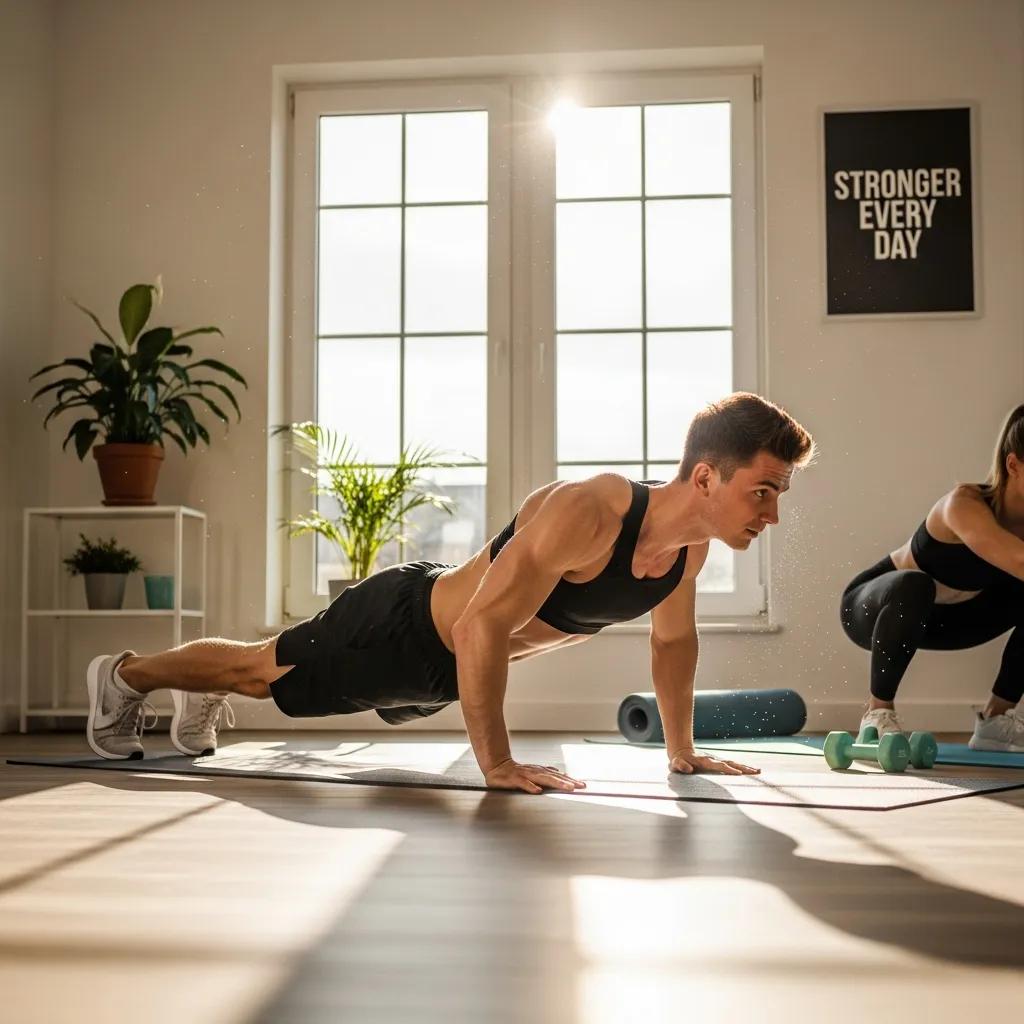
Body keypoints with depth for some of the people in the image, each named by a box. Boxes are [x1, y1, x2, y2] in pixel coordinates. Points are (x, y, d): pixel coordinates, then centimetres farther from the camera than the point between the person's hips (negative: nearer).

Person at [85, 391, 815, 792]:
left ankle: (203, 701, 59)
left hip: (446, 665, 8)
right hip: (404, 626, -7)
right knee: (264, 670, 16)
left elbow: (674, 638, 6)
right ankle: (125, 676, 42)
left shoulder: (692, 542, -14)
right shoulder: (584, 515, -40)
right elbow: (479, 629, -39)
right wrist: (496, 763, -35)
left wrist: (683, 752, 7)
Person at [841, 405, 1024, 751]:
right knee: (913, 586, -39)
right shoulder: (965, 504, -34)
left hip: (938, 615, 7)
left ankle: (995, 717, 5)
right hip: (874, 605, -7)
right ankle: (878, 711, -18)